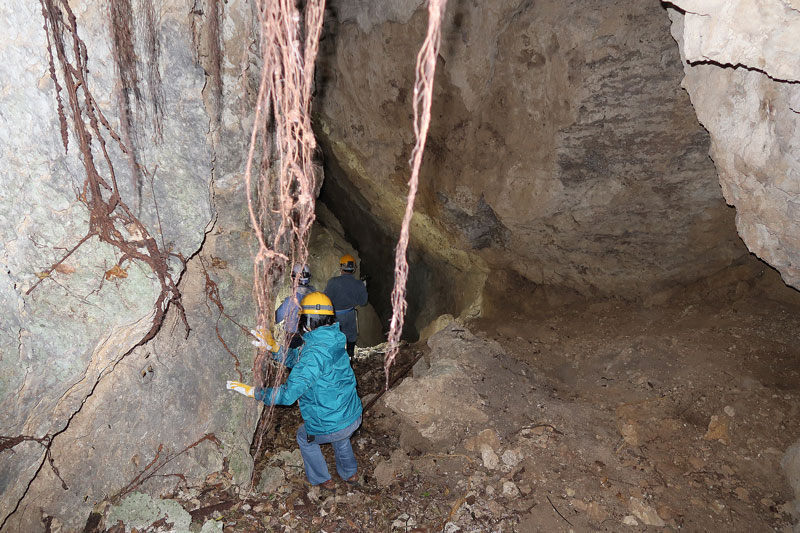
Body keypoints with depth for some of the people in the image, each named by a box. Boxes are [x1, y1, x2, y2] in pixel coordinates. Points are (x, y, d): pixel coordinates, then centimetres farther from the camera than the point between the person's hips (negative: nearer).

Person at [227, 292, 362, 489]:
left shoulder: (314, 353, -28)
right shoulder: (333, 341, -1)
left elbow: (288, 394, -29)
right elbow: (297, 360, 7)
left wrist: (252, 391, -20)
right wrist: (273, 347, -2)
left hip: (329, 427, -6)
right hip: (354, 416, 6)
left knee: (304, 437, 28)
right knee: (340, 435, 40)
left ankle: (322, 480, 45)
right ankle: (350, 473, 59)